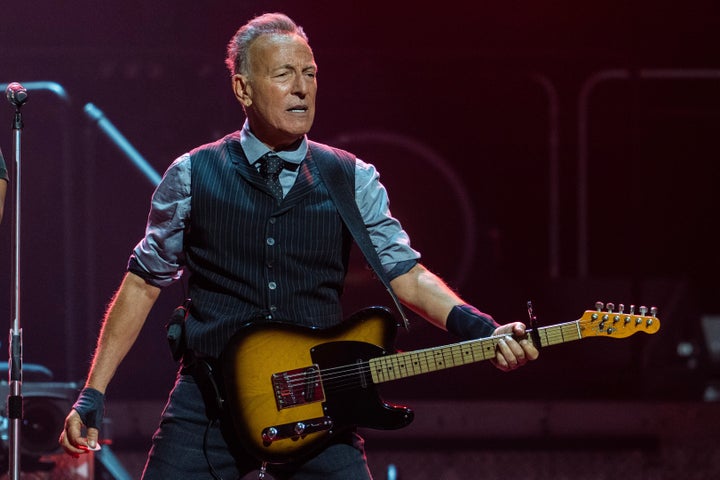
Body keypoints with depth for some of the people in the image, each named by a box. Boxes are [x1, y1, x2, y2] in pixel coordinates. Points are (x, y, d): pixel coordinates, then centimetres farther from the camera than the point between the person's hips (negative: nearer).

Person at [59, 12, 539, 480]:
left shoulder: (353, 181, 6)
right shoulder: (193, 177, 3)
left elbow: (406, 274, 3)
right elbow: (143, 283, 8)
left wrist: (484, 331, -15)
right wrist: (93, 395, 4)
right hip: (208, 405, -1)